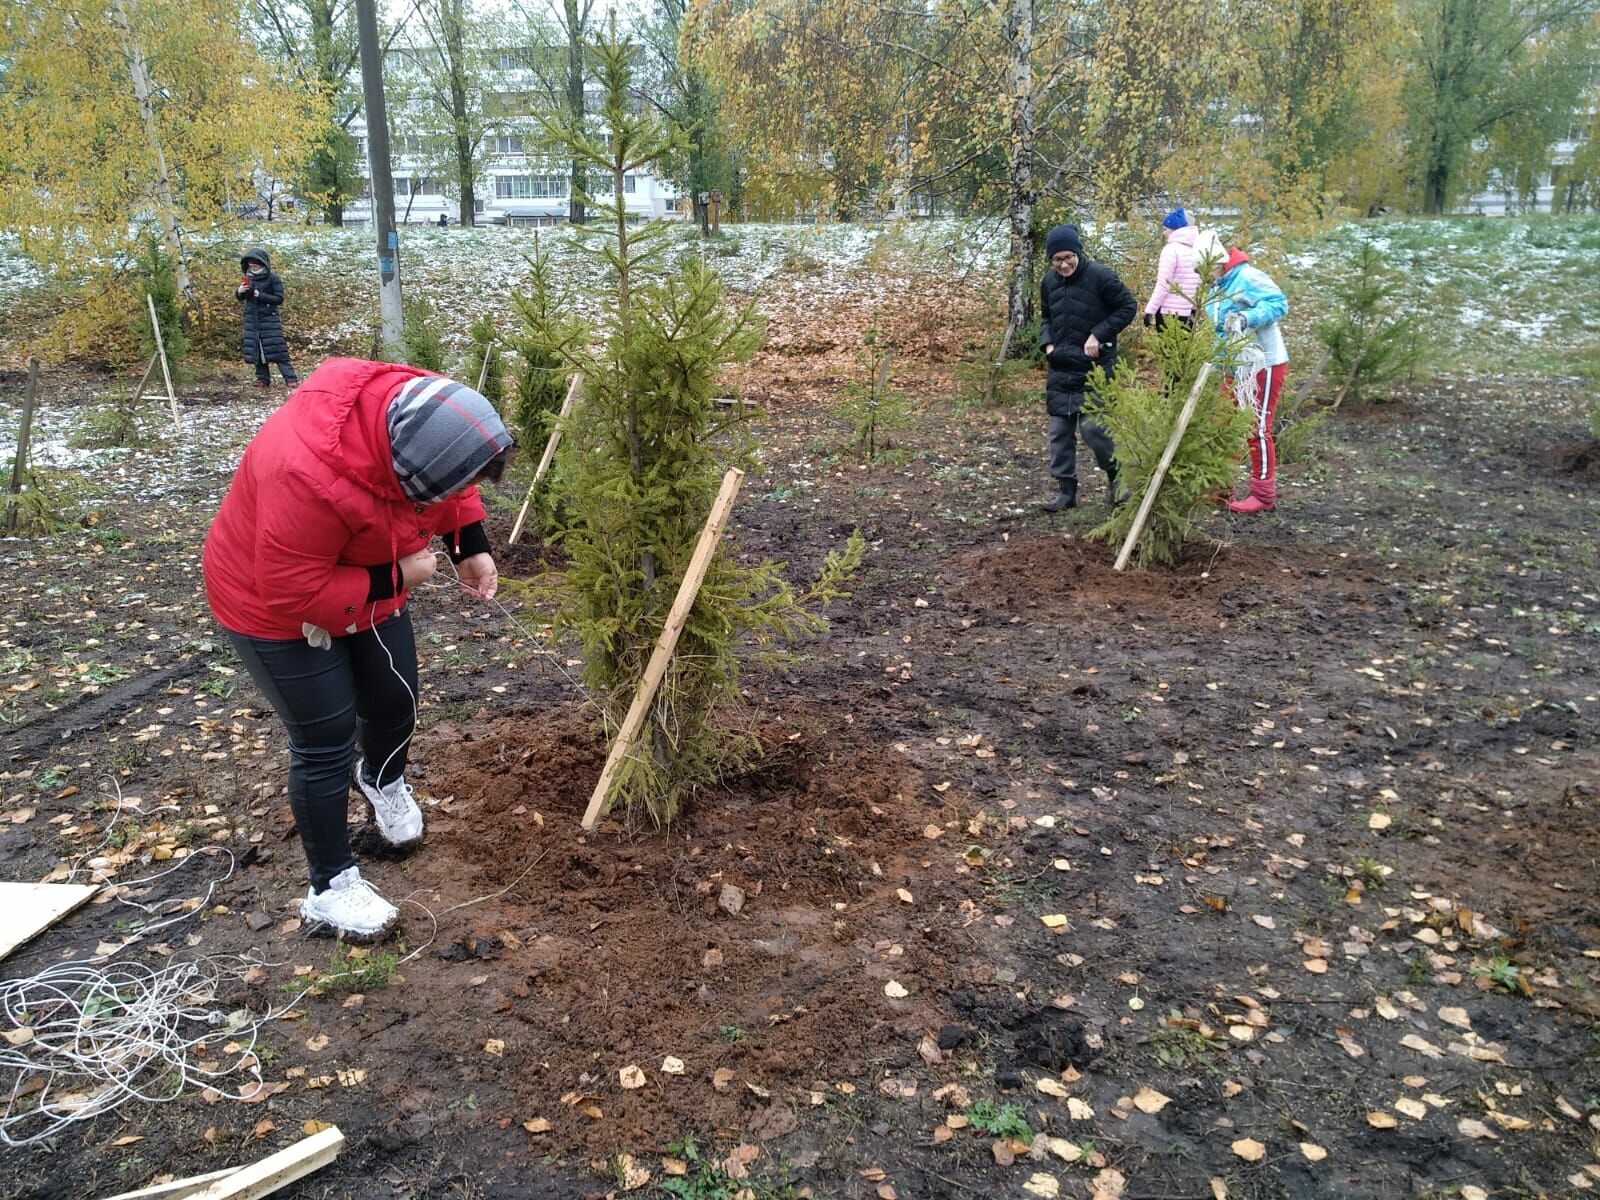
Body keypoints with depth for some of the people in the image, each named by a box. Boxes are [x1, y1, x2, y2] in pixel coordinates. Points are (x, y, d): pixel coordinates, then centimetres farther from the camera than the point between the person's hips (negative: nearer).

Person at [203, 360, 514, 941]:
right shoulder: (309, 477, -45)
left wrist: (470, 546, -10)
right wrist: (393, 579, -29)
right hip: (275, 605, -7)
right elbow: (292, 593, -35)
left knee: (395, 702, 18)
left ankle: (384, 782, 52)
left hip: (367, 583, 7)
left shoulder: (417, 409, -24)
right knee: (328, 741, -4)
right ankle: (331, 887, 15)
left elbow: (452, 485, 0)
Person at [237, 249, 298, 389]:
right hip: (252, 319, 5)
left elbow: (279, 299, -11)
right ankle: (263, 378, 10)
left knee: (277, 349, -10)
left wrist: (259, 295, -18)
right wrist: (240, 291, -5)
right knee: (256, 350, 4)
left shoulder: (273, 279, -6)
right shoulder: (248, 278, 9)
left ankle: (291, 378, -11)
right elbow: (240, 298, 18)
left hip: (269, 319, -5)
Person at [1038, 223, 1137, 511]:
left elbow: (1128, 306, -5)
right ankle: (1065, 489, 16)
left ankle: (1118, 477, 15)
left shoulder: (1100, 276, -11)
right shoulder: (1049, 282, 7)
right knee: (1060, 431, 6)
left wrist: (1098, 335, -13)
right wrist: (1048, 343, 3)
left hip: (1095, 368, -6)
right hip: (1060, 368, 6)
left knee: (1094, 428, -9)